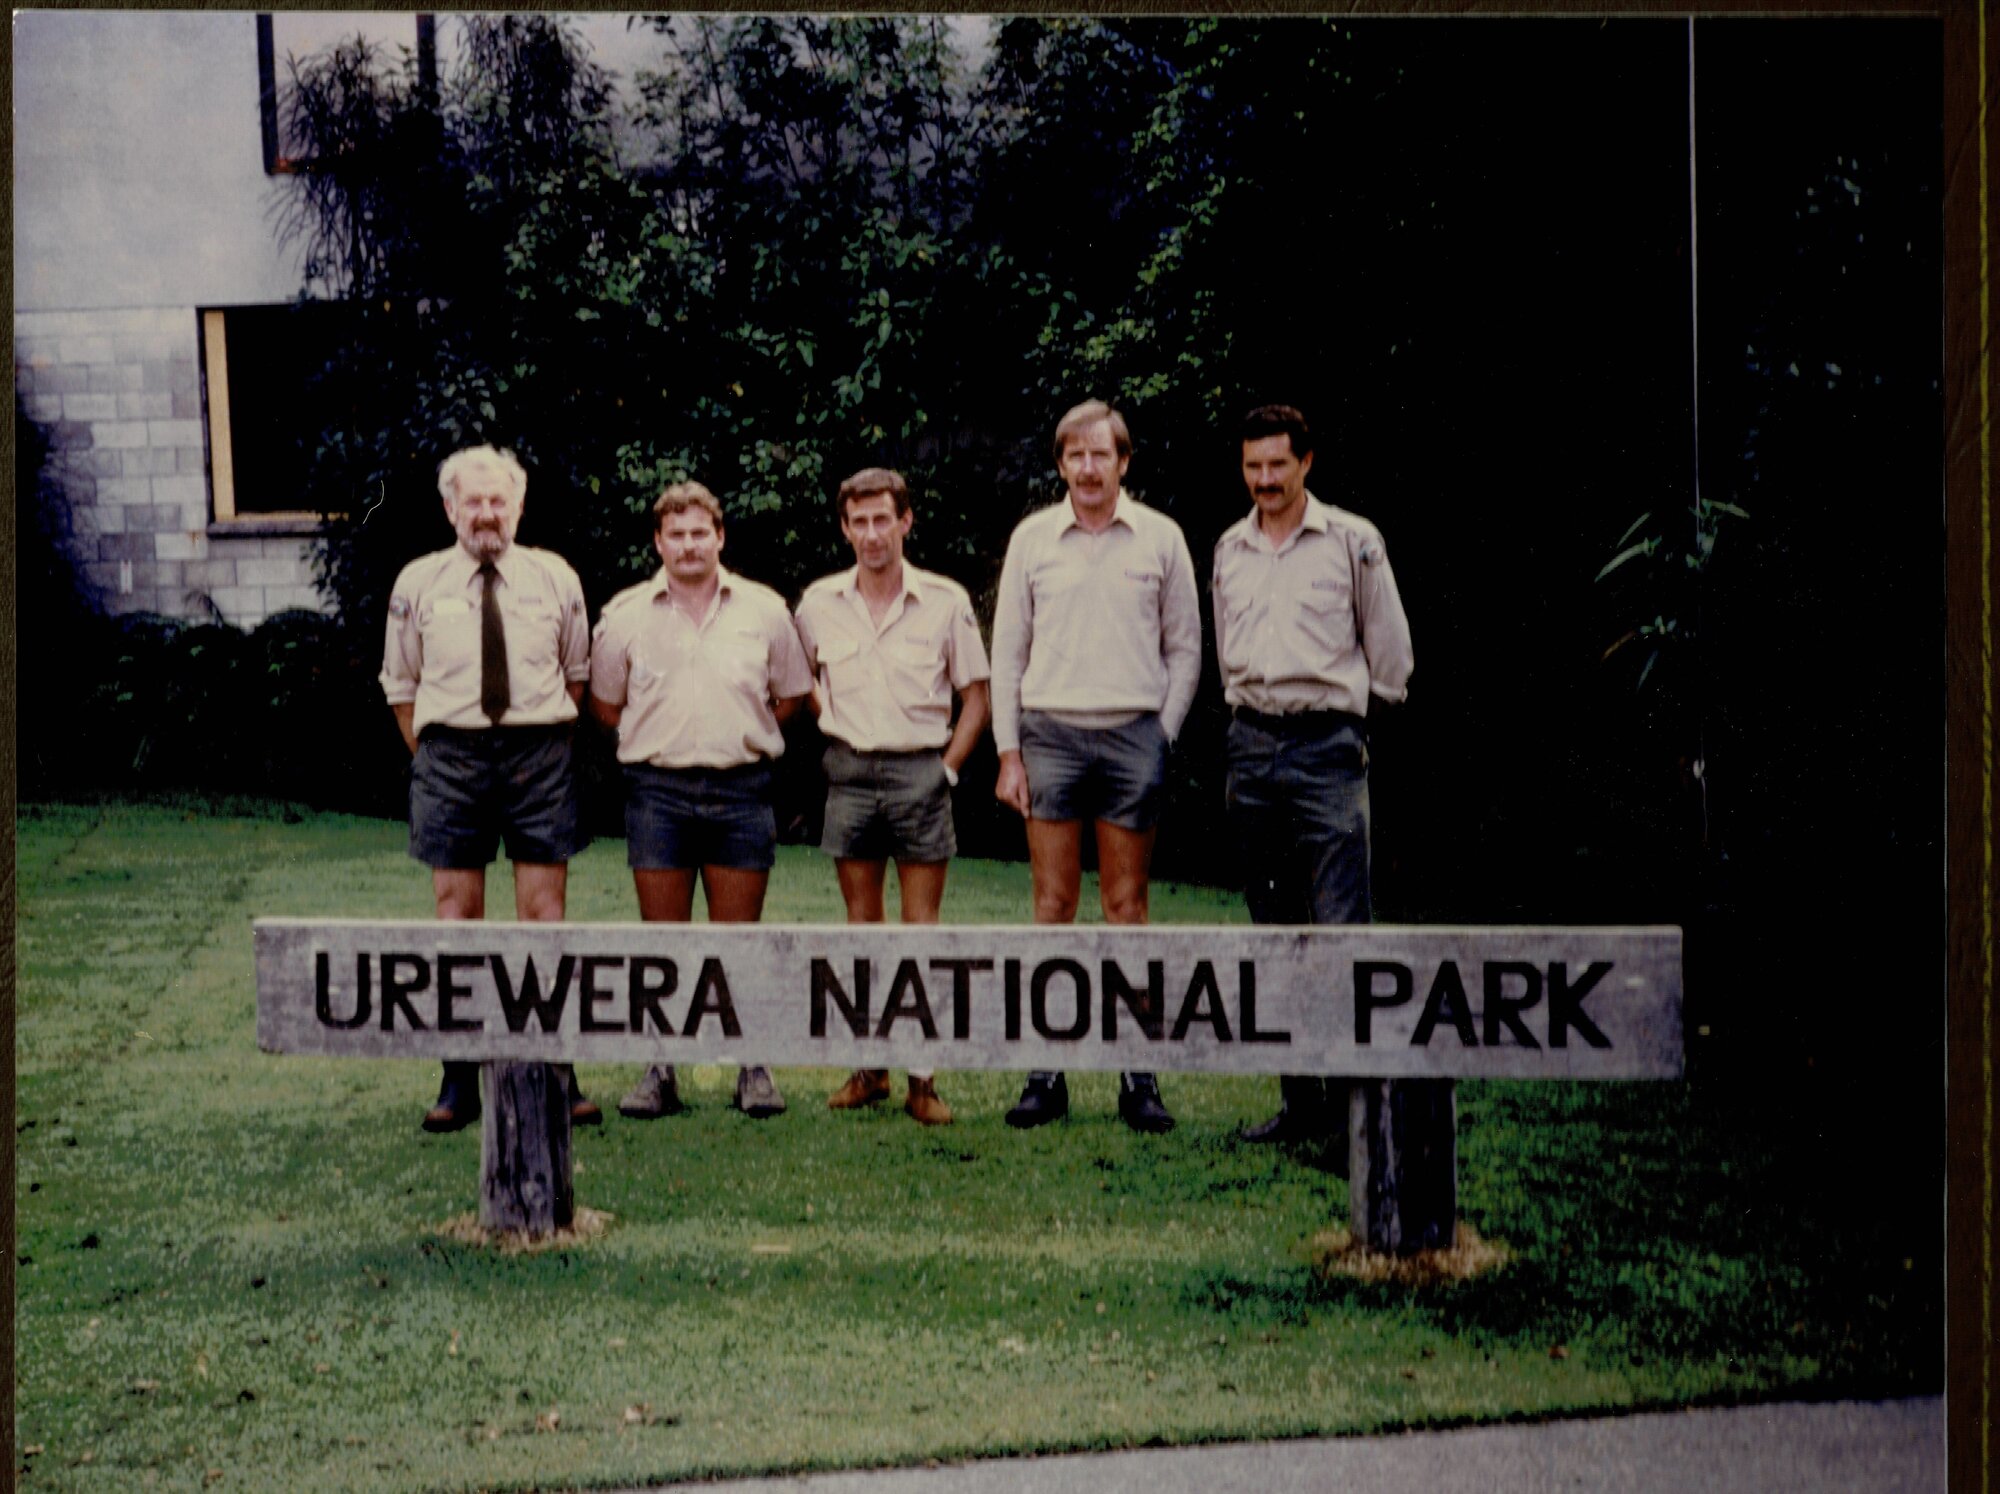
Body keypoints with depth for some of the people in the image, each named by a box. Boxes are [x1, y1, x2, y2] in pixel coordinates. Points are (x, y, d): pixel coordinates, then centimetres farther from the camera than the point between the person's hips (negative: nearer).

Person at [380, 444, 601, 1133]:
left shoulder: (556, 578, 6)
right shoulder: (419, 583, 5)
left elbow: (578, 673, 16)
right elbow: (401, 683, 11)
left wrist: (551, 741, 9)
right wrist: (430, 760, 6)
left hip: (539, 753, 0)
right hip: (450, 753, 0)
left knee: (544, 913, -1)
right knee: (457, 913, 2)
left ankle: (557, 1074, 4)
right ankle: (459, 1081, 7)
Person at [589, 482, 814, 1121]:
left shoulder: (763, 609, 5)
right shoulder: (625, 614, 5)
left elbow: (789, 697, 15)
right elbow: (605, 705, 14)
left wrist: (739, 737, 10)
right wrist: (661, 740, 10)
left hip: (741, 788, 0)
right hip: (657, 789, 0)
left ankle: (753, 1068, 11)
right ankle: (659, 1070, 10)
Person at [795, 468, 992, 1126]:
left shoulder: (945, 601, -2)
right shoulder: (818, 603, 4)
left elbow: (975, 696, 4)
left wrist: (947, 768, -3)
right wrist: (838, 729, 10)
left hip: (921, 771, -2)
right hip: (851, 774, 2)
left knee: (922, 925, -1)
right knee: (861, 922, 7)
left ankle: (923, 1077, 1)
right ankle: (868, 1066, 14)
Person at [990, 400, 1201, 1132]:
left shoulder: (1160, 538, 5)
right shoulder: (1032, 538, 7)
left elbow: (1185, 649, 9)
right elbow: (1007, 652, 8)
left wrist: (1163, 735, 1)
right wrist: (1009, 751, 2)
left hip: (1132, 736, -1)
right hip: (1050, 734, 1)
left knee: (1126, 905, 3)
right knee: (1053, 903, 1)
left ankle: (1138, 1074, 6)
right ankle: (1046, 1072, 5)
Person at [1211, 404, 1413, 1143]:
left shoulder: (1351, 541, 0)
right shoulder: (1228, 549, 14)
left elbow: (1390, 647, 7)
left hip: (1326, 743, -5)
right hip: (1252, 745, 5)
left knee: (1340, 925, -12)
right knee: (1275, 931, 7)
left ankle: (1348, 1098, -10)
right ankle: (1298, 1099, 13)